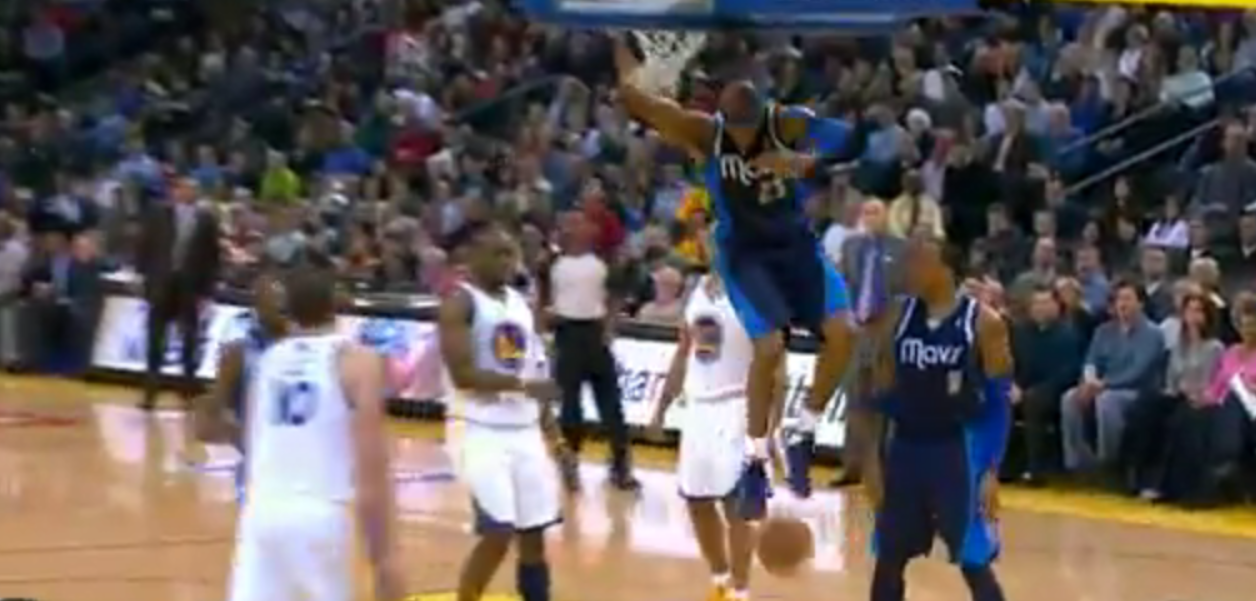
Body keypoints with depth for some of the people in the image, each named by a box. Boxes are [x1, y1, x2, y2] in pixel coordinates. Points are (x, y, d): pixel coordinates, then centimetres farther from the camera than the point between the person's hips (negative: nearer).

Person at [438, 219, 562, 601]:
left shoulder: (519, 302, 12)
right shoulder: (459, 302, -10)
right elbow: (462, 374, -21)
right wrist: (523, 385, -24)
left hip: (525, 430, 7)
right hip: (480, 431, -7)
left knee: (534, 533, 9)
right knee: (497, 534, -12)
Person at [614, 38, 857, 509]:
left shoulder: (785, 122, -15)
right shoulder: (707, 133, -15)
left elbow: (839, 134, -29)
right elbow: (647, 110, -23)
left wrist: (804, 161, -44)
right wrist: (628, 84, -37)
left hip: (794, 241, 2)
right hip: (744, 250, -2)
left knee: (842, 333, -12)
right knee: (769, 347, -19)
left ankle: (802, 435, 5)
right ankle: (755, 462, -7)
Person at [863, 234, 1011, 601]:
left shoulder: (983, 323, -10)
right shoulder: (899, 316, 3)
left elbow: (1000, 402, -8)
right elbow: (884, 393, 9)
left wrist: (992, 470, -13)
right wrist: (873, 457, 4)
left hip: (958, 450, -5)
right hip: (906, 448, 5)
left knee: (975, 565, -4)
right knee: (888, 560, 10)